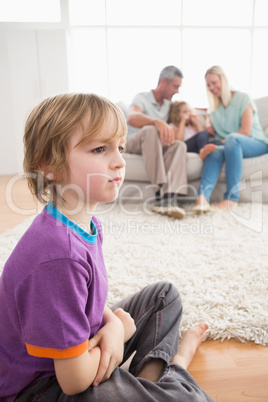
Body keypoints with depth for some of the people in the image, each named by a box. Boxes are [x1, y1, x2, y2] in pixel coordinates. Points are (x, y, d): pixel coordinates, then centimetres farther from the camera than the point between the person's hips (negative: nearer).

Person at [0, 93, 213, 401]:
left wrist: (112, 326, -14)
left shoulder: (87, 223, -6)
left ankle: (151, 373, 4)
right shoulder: (59, 255, -35)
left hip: (78, 349, 9)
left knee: (165, 294, 14)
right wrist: (121, 328, -10)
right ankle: (175, 362, 12)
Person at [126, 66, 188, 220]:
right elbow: (132, 118, -26)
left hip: (157, 146, 5)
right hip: (134, 142, -5)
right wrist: (158, 122, -44)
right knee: (150, 130, -38)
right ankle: (161, 190, -46)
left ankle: (170, 198, -48)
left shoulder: (168, 103, 20)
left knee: (179, 145, -28)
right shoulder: (142, 98, -3)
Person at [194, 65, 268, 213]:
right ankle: (202, 196, -59)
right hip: (231, 146, 4)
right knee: (215, 151, -33)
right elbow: (211, 132, 13)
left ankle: (231, 198, -45)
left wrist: (220, 142, -20)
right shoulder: (214, 106, 18)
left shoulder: (242, 98, 0)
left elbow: (246, 132, -12)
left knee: (232, 138, -39)